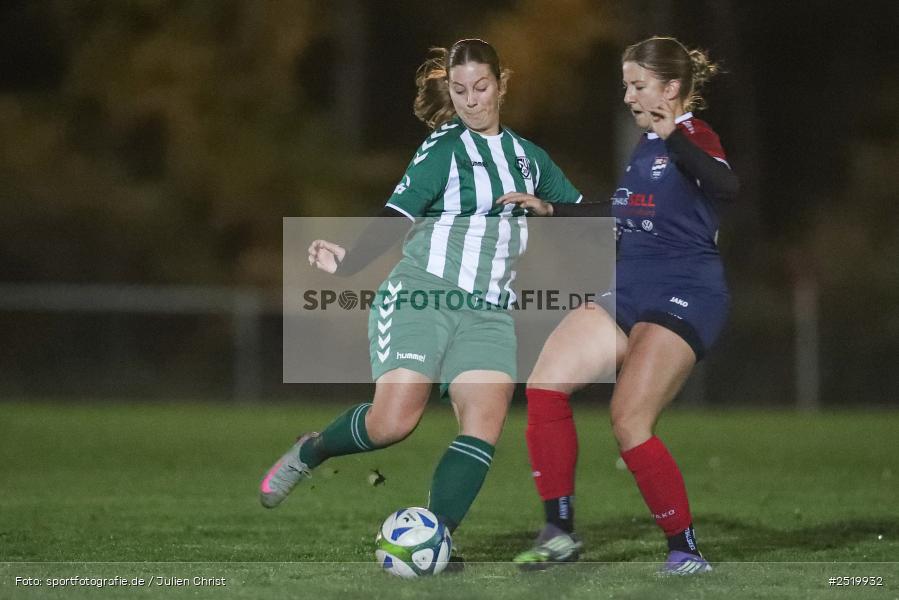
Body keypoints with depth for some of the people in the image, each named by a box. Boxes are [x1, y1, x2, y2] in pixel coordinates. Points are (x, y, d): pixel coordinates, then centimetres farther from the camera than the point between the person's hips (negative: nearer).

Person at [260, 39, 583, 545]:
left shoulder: (528, 157, 18)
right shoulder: (444, 149, 0)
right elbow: (397, 218, -8)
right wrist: (348, 261, -22)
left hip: (487, 312, 5)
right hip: (420, 296, -5)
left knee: (486, 423, -18)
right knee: (393, 421, -18)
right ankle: (309, 453, 12)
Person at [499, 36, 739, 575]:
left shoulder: (694, 138, -9)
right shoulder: (646, 146, 17)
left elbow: (726, 187, -31)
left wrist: (674, 138, -43)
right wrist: (551, 210, 28)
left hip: (684, 298, -9)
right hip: (631, 293, 9)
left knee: (630, 423, -18)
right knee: (546, 383, -4)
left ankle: (687, 549, -6)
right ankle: (561, 533, 1)